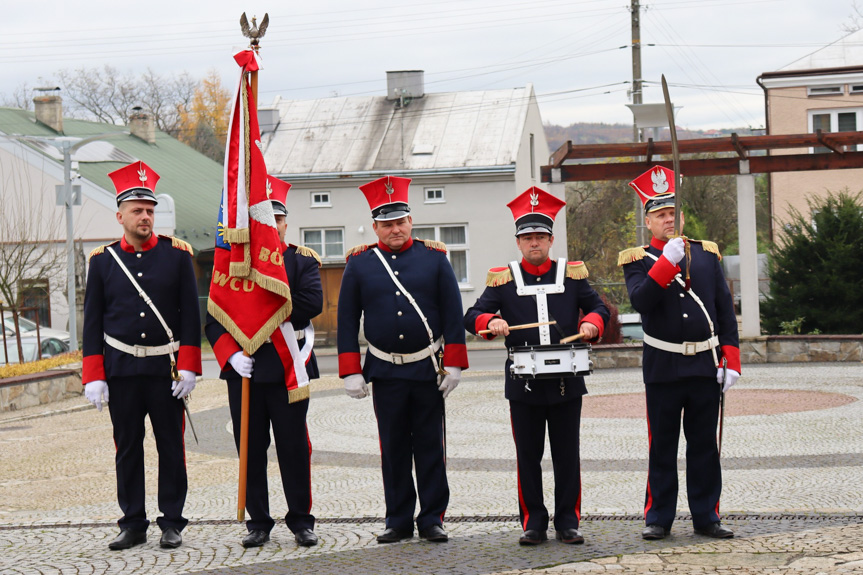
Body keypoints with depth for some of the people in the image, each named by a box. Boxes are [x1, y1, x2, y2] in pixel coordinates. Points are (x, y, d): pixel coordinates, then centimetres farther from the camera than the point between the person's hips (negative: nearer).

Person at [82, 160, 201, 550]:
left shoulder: (177, 255, 1)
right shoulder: (102, 261, 4)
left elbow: (190, 316, 1)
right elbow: (93, 323, 5)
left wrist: (188, 368, -7)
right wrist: (93, 377, -1)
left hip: (166, 368, -1)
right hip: (121, 369, 1)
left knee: (171, 446, 3)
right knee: (127, 447, 6)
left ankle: (172, 522, 12)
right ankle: (133, 524, 14)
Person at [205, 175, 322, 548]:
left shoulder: (303, 261, 5)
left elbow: (311, 303, -13)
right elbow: (214, 320, 4)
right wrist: (231, 355, -11)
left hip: (288, 368, -2)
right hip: (244, 369, 2)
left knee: (294, 447, 1)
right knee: (250, 448, 5)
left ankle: (301, 521, 12)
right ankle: (258, 523, 15)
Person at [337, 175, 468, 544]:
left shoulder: (434, 258, 2)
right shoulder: (359, 264, 3)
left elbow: (453, 314, 3)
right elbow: (347, 320, 5)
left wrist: (453, 364, -3)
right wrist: (351, 372, 0)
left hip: (428, 369, 0)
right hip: (384, 371, 1)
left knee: (430, 446, 3)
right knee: (393, 448, 5)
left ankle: (432, 519, 11)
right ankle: (399, 521, 13)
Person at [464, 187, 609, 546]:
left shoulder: (572, 274, 7)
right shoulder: (503, 279, 4)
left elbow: (598, 307, 13)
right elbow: (472, 317, 1)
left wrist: (591, 323, -10)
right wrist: (491, 322, -21)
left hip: (566, 381, 1)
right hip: (523, 383, 0)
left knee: (567, 455, 5)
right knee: (528, 456, 4)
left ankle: (567, 522, 13)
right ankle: (534, 523, 12)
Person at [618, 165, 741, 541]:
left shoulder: (706, 254, 9)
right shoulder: (637, 260, 0)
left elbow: (725, 311, 8)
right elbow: (640, 301, -18)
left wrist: (731, 362, 1)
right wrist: (667, 260, -23)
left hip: (705, 366, 3)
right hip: (663, 366, -2)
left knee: (704, 444, 7)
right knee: (662, 446, 3)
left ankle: (706, 516, 15)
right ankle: (658, 518, 11)